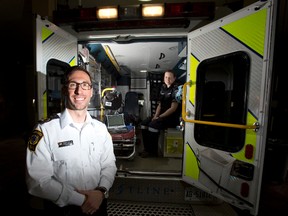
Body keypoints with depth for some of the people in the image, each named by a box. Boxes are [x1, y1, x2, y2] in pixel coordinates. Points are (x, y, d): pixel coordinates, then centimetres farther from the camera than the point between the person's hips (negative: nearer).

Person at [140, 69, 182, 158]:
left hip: (172, 117, -7)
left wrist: (159, 117, -16)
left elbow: (173, 108, -17)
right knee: (144, 123, -6)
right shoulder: (163, 89, 12)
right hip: (162, 115, 8)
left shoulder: (176, 89, -11)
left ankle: (153, 151, -7)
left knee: (153, 125, -27)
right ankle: (147, 149, 4)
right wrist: (155, 116, -2)